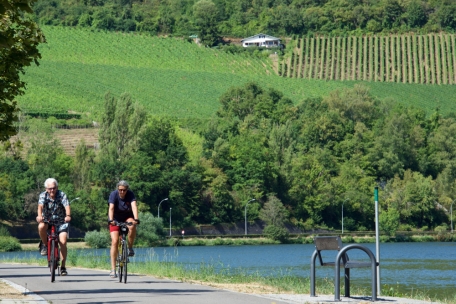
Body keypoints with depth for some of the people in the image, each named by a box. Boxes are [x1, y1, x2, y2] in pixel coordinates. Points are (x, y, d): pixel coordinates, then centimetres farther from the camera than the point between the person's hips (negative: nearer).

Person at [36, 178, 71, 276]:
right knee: (41, 226, -35)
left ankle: (63, 267, -4)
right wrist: (39, 216, -47)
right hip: (47, 221, 1)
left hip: (61, 222, 0)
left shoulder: (62, 195, -10)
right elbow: (40, 206, -25)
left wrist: (68, 216, -47)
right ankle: (45, 245, -7)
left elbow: (67, 206, -26)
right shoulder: (43, 195, -7)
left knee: (63, 242, -16)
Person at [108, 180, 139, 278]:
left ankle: (130, 247, -11)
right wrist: (111, 220, -48)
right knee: (115, 241, -15)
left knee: (132, 226, -35)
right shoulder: (113, 194, -20)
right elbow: (111, 208, -32)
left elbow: (134, 206, -31)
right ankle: (113, 269, -13)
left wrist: (136, 219, -47)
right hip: (116, 219, -1)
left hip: (127, 217, 1)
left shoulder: (130, 194, -17)